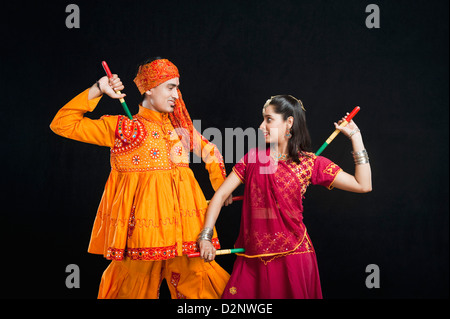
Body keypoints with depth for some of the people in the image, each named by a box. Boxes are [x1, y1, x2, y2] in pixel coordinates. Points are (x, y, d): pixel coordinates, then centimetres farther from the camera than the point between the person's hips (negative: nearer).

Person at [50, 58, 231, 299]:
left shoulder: (179, 125, 15)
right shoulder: (122, 127, 2)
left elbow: (209, 152, 30)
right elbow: (63, 124, 0)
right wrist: (97, 91, -3)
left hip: (181, 214, 4)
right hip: (143, 218, -4)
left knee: (198, 282, 0)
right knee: (137, 284, 0)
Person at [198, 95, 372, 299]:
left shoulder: (310, 163, 0)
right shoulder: (254, 157, 7)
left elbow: (363, 185, -4)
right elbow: (221, 194, 5)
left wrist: (355, 136, -4)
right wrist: (205, 237, -6)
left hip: (291, 257, -2)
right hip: (252, 257, 2)